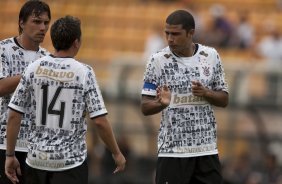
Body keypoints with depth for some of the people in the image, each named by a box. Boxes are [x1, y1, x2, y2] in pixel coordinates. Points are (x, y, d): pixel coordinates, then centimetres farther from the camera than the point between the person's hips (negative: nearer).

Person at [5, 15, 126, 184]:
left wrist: (10, 155, 9)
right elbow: (100, 121, -11)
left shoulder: (34, 69, 0)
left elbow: (14, 115, 0)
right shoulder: (84, 73, -9)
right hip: (71, 161, -3)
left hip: (36, 159, 3)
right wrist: (117, 153, 2)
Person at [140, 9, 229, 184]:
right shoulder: (158, 61, -4)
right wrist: (161, 103, -26)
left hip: (207, 149, 3)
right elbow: (145, 107, -4)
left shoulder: (211, 56, 4)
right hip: (172, 151, -3)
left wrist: (205, 93, -12)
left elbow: (224, 100, 9)